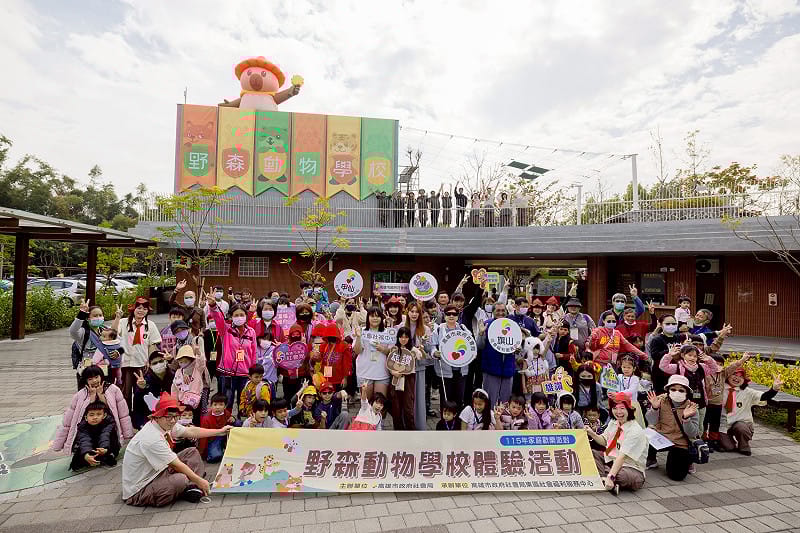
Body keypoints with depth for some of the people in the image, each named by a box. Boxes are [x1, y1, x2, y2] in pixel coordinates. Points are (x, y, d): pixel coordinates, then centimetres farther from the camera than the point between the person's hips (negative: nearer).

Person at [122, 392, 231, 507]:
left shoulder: (165, 424, -4)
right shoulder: (152, 438, -31)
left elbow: (192, 432, 9)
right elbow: (177, 465, -23)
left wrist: (220, 431, 15)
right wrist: (199, 481, -14)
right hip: (138, 491, -10)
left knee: (192, 452, 8)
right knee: (180, 479, -34)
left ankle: (192, 487, -6)